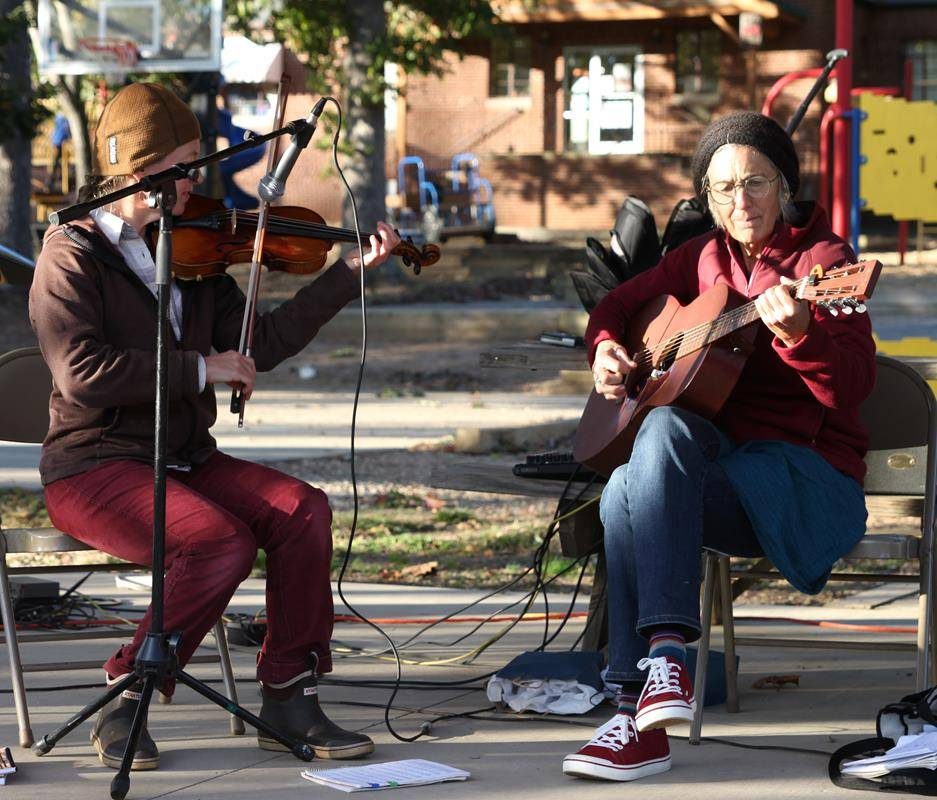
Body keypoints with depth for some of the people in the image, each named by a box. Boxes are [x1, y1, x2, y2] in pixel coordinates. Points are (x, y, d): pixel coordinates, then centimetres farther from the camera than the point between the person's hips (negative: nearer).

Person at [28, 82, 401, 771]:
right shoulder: (71, 256, -8)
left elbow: (261, 344, 9)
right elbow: (82, 373, -22)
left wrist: (350, 273, 5)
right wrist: (199, 369, -19)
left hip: (185, 458, 7)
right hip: (95, 468, -6)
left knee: (304, 509, -17)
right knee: (220, 541, -30)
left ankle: (288, 697, -8)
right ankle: (127, 706, -14)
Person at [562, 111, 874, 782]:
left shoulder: (821, 258, -5)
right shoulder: (705, 259, 14)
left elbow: (853, 388, -19)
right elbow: (619, 303, 30)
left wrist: (799, 334, -38)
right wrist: (605, 347, 7)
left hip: (808, 479, -5)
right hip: (720, 463, 6)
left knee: (666, 427, -33)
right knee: (625, 496, -28)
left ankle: (668, 650, -40)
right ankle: (643, 719, -28)